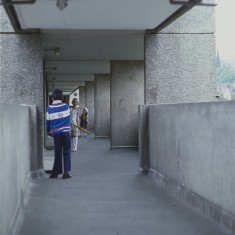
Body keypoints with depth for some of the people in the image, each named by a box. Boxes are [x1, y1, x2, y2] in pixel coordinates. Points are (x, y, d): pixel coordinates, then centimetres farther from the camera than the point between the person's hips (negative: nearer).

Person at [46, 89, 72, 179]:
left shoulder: (50, 108, 0)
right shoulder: (65, 106, 1)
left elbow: (48, 122, 7)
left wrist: (49, 132, 24)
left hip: (56, 133, 1)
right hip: (66, 131, -1)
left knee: (58, 153, 8)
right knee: (66, 153, 4)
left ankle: (56, 172, 11)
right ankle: (66, 172, -4)